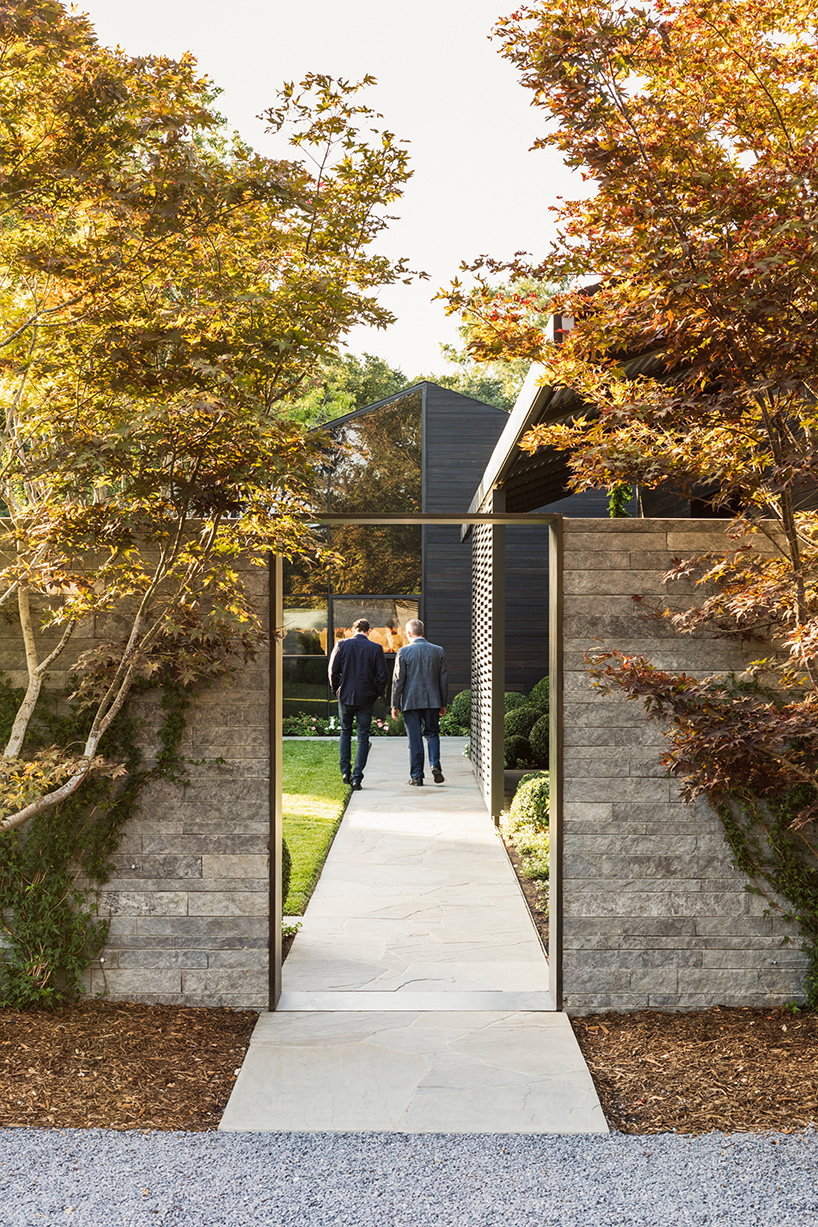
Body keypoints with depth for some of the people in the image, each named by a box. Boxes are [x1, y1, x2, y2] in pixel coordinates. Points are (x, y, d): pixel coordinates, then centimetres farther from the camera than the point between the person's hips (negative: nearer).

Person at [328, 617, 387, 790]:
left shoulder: (341, 645, -4)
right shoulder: (376, 648, -6)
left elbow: (333, 672, -2)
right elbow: (382, 676, -5)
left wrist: (336, 691, 10)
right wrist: (376, 693, 9)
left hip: (345, 697, 1)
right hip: (366, 698, -1)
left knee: (345, 732, 20)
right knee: (363, 737, 5)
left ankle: (345, 772, 14)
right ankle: (357, 777, 0)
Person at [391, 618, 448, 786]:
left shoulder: (404, 652, -6)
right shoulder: (438, 651, 2)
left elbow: (398, 680, -5)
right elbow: (443, 679, 6)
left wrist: (395, 705, 2)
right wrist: (443, 703, 13)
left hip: (411, 702, -2)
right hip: (432, 701, 2)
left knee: (415, 739, 3)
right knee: (432, 733, 15)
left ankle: (416, 776, 5)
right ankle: (435, 764, -5)